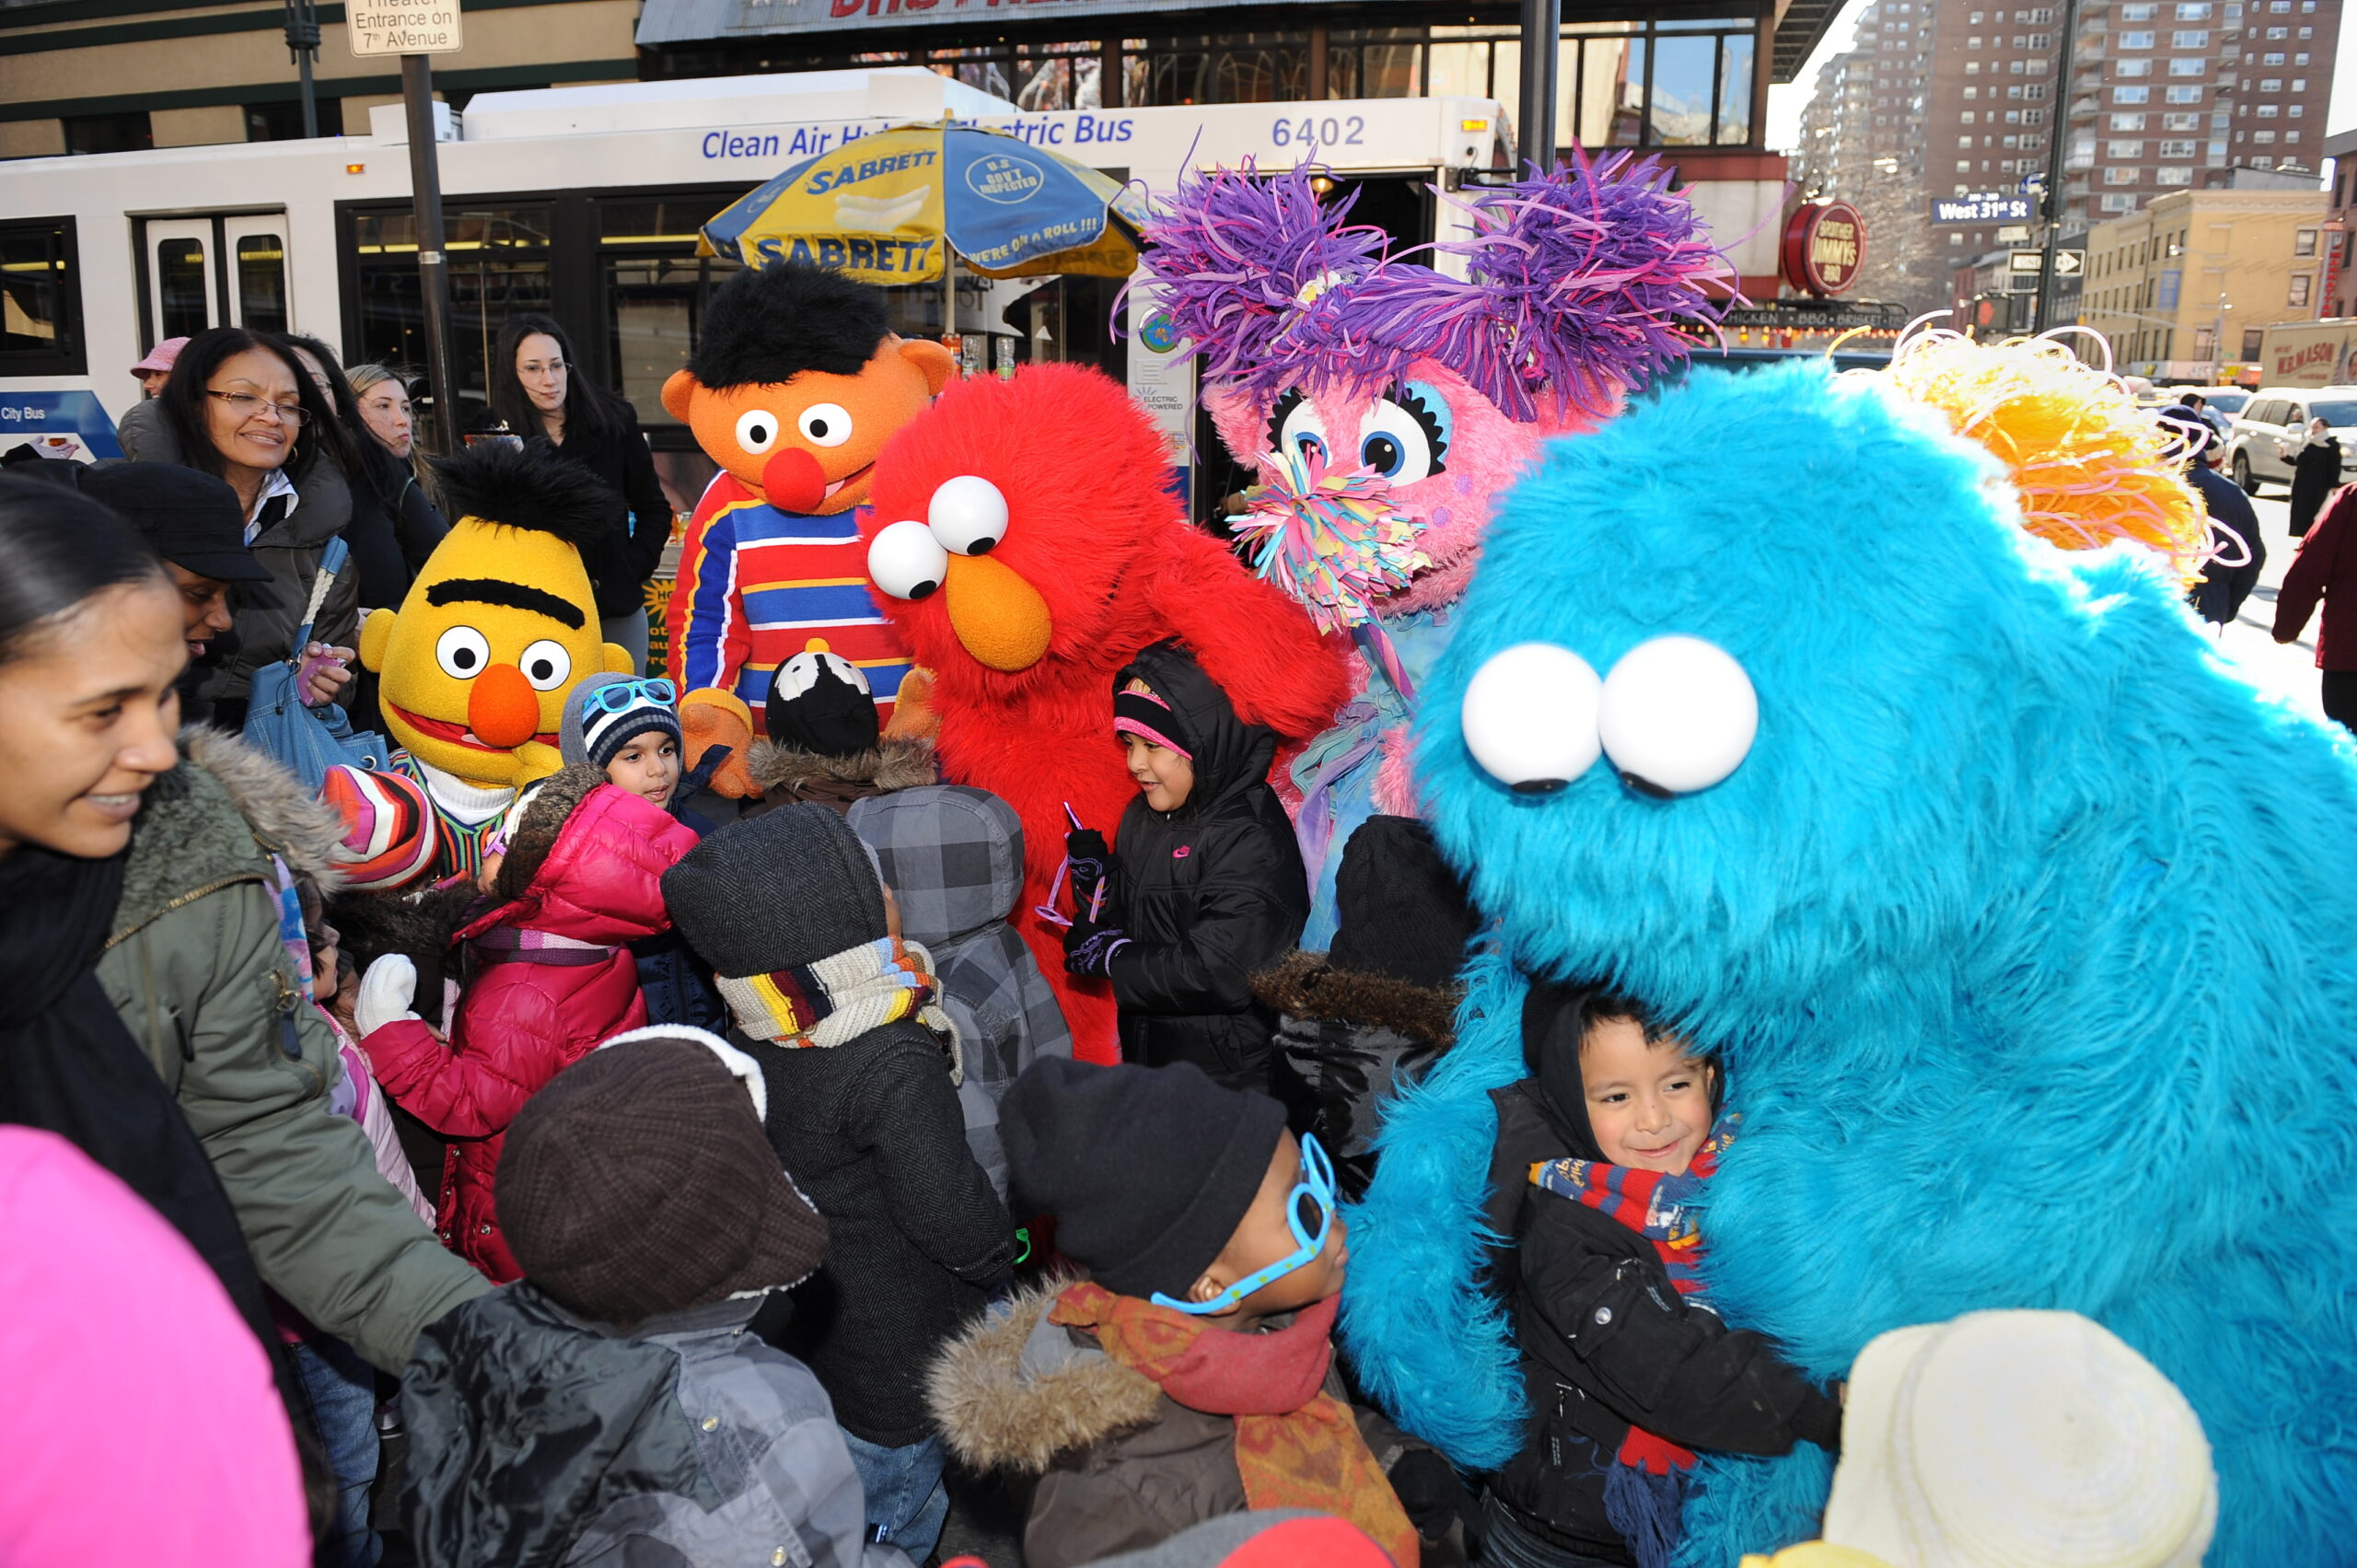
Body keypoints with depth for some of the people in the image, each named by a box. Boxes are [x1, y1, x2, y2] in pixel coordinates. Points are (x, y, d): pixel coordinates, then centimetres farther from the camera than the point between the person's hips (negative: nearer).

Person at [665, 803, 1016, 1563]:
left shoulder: (748, 1046, -8)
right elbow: (964, 1232, -25)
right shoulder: (895, 1071, -31)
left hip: (802, 1340, 7)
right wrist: (1006, 1246, -5)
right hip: (901, 1376, -7)